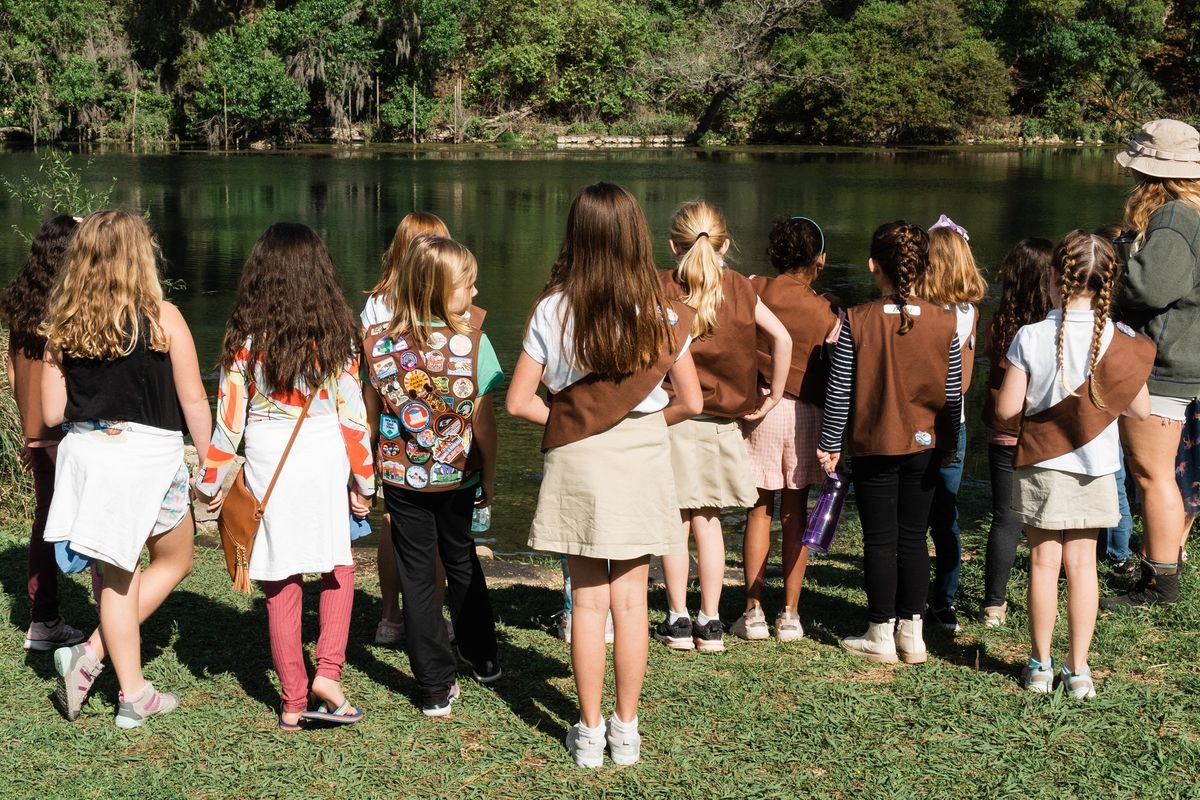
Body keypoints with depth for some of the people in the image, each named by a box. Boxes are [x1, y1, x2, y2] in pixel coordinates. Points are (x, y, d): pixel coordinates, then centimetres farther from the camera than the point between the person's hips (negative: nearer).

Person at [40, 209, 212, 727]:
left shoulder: (62, 326, 0)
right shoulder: (162, 317, -10)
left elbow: (52, 413, 2)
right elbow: (193, 402, -7)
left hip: (86, 452, 4)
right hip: (147, 455, -4)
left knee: (118, 573, 16)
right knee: (173, 561, 17)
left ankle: (134, 693, 18)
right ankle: (92, 654, 3)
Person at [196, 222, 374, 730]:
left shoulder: (244, 338, -4)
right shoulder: (335, 336, -3)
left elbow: (229, 418, -3)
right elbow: (351, 416, -1)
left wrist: (210, 481, 7)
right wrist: (364, 481, 8)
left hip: (266, 466, 0)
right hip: (325, 460, 0)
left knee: (282, 586, 9)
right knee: (339, 567, 19)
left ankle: (293, 702, 15)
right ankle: (327, 673, 4)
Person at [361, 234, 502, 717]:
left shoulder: (377, 342, -8)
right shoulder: (471, 342, -15)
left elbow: (370, 416, -2)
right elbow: (483, 419, -11)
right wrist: (489, 477, 1)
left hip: (402, 478, 0)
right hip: (457, 477, 0)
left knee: (417, 577, 7)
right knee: (462, 563, 22)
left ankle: (436, 688, 10)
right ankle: (483, 660, 37)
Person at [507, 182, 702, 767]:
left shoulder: (553, 310, -9)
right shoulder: (660, 315, -6)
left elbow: (518, 401, -9)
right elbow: (690, 402, -1)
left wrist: (565, 421, 6)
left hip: (577, 462, -1)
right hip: (642, 461, 1)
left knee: (589, 599, 7)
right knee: (631, 598, 8)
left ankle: (590, 733, 14)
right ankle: (627, 729, 17)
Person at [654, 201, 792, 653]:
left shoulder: (659, 288, -5)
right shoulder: (739, 288, 2)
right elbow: (781, 338, -5)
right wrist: (772, 396, 4)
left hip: (672, 415, -2)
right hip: (722, 422, 2)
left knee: (675, 521, 7)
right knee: (707, 520, 11)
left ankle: (678, 621, 12)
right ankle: (710, 623, 12)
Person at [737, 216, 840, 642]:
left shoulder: (752, 291, -4)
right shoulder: (825, 311, -3)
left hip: (759, 409, 0)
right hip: (805, 412, 0)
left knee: (758, 510, 7)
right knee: (795, 514, 8)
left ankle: (754, 611, 7)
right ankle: (790, 614, 10)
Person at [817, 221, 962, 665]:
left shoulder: (857, 321, -13)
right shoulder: (944, 322, -6)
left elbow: (839, 390, -9)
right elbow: (953, 392, 1)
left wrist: (830, 444, 2)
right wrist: (948, 444, 14)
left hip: (874, 446, -2)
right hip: (925, 446, 2)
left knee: (880, 540, 6)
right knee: (913, 538, 11)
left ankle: (882, 635, 11)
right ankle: (912, 633, 15)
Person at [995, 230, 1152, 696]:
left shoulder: (1031, 338, -15)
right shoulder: (1121, 343, -11)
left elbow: (1007, 408, -13)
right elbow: (1140, 410, -4)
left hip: (1041, 466, -1)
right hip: (1094, 469, 1)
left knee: (1044, 561, 8)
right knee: (1081, 563, 9)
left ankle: (1040, 666, 15)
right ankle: (1078, 668, 11)